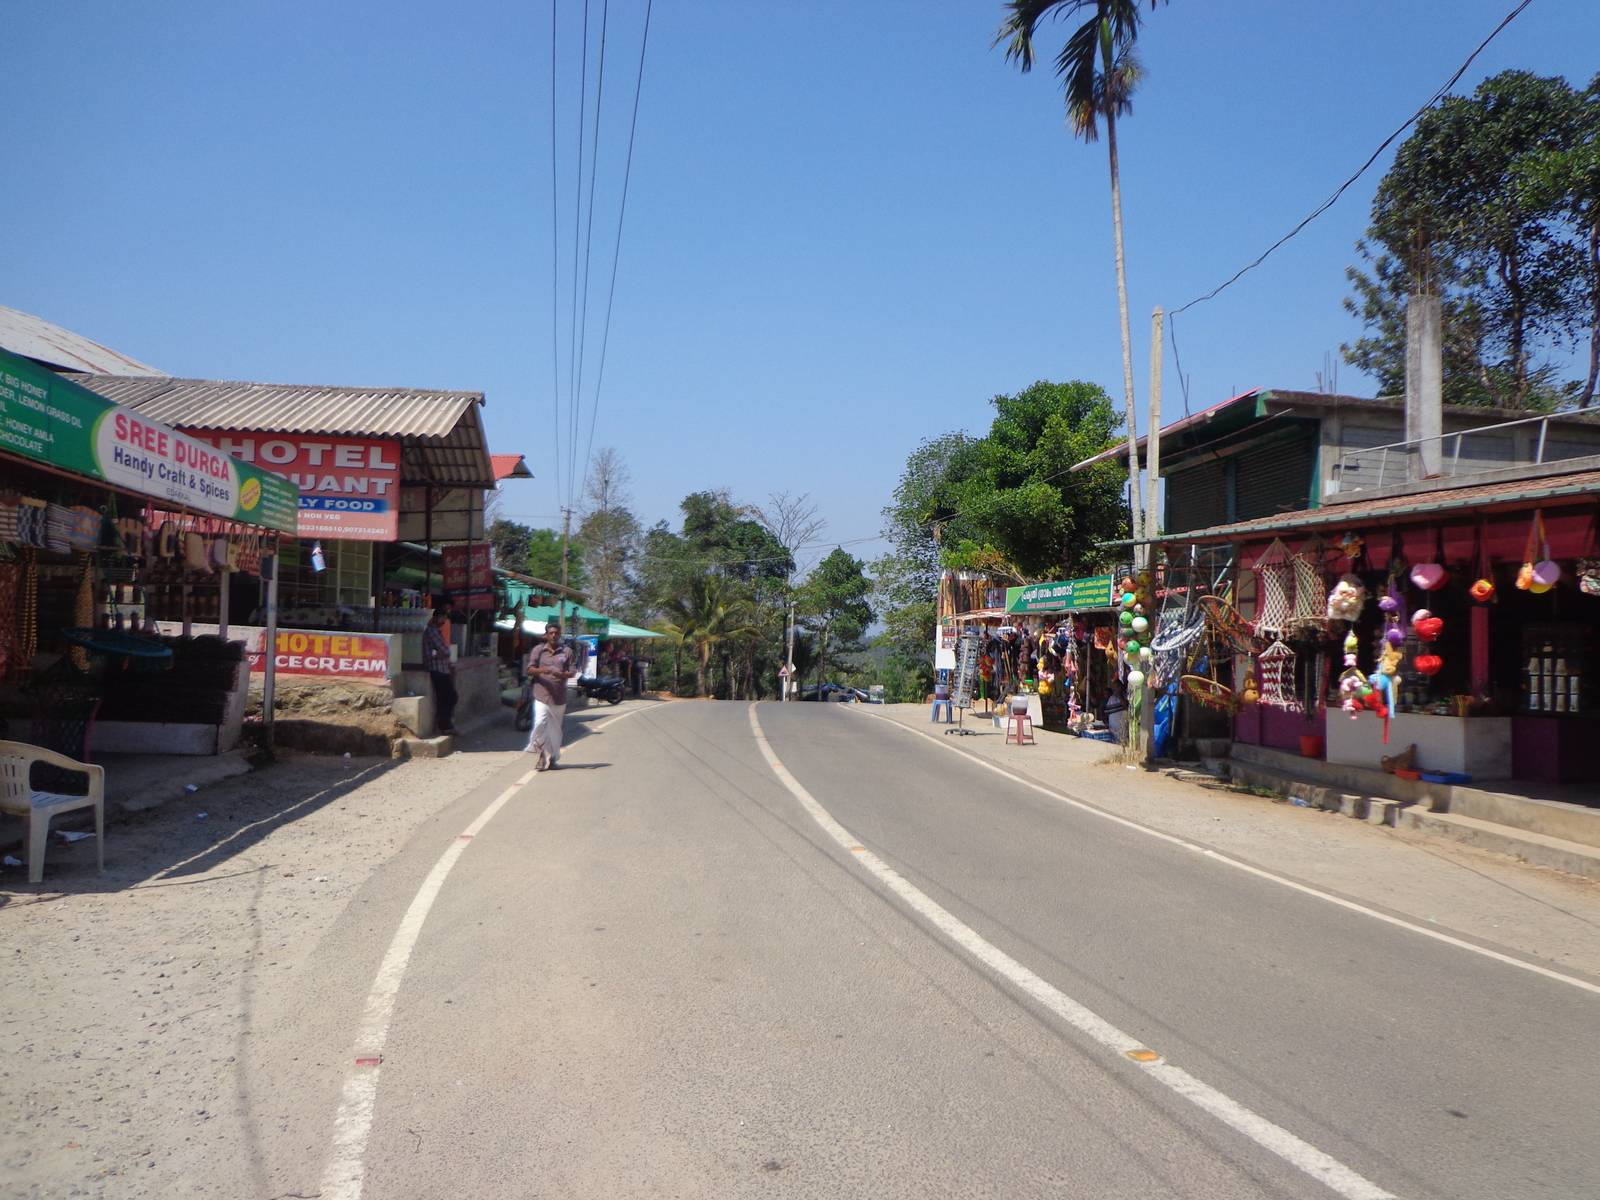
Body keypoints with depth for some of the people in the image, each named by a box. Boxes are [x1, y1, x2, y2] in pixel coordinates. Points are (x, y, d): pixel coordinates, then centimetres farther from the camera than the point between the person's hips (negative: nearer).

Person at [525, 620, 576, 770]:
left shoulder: (567, 651, 6)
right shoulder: (538, 650, 6)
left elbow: (571, 672, 4)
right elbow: (530, 670, 2)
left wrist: (561, 675, -19)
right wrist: (541, 670, -19)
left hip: (559, 697, 1)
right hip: (542, 695, -1)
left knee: (555, 729, 9)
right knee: (540, 724, -16)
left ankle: (552, 759, 22)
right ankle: (544, 754, 2)